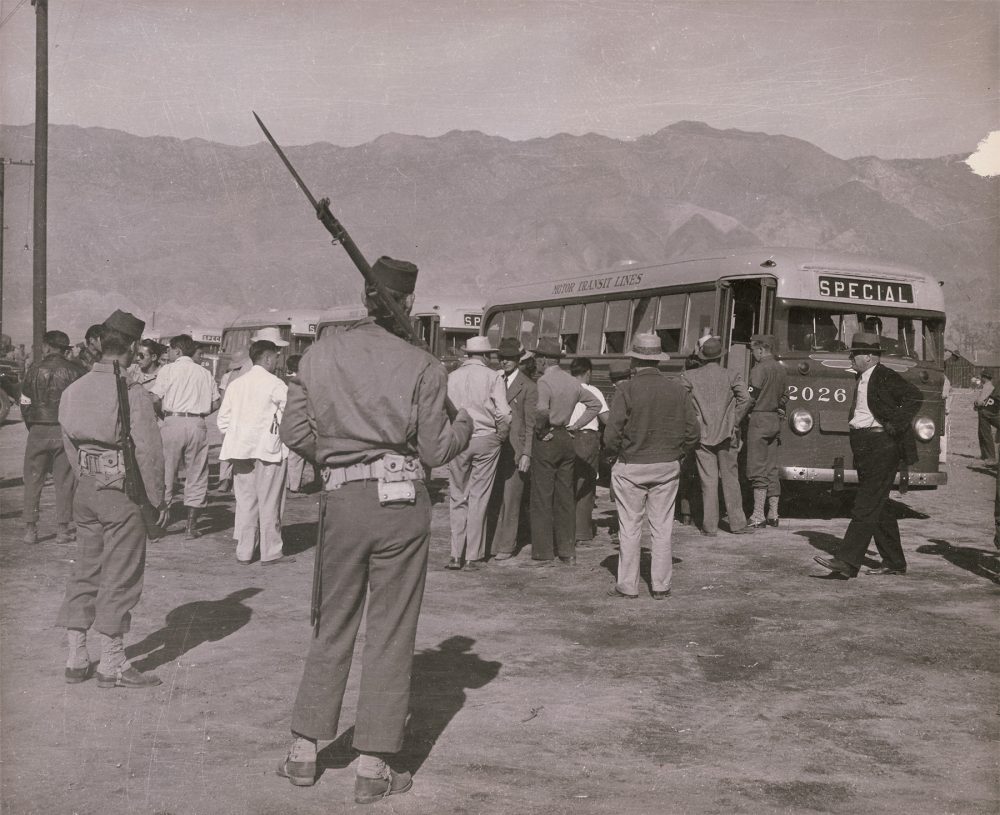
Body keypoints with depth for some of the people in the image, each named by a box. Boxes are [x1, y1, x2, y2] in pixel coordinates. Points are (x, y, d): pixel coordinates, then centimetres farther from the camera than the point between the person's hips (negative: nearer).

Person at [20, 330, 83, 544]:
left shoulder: (34, 370, -2)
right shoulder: (75, 371, -2)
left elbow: (25, 404, 1)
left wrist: (31, 428, 14)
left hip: (38, 430, 0)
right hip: (66, 431, 0)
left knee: (33, 481, 9)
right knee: (64, 481, 6)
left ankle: (30, 528, 8)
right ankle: (63, 529, 6)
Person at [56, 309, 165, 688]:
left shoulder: (74, 390, 6)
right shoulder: (133, 393, -15)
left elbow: (69, 444, 11)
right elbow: (148, 450, -16)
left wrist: (87, 479, 18)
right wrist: (157, 498, -6)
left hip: (86, 489, 7)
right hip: (123, 492, -7)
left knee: (85, 571, 14)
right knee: (120, 576, 1)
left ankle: (76, 658, 20)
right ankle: (112, 664, 6)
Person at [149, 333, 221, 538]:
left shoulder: (167, 370, 1)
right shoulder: (204, 373, 11)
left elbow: (155, 399, -9)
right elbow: (216, 403, 8)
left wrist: (162, 413, 9)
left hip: (173, 421, -2)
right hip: (198, 424, 3)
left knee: (165, 473, 7)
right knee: (196, 475, 8)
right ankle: (191, 525, 9)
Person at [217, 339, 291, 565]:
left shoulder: (236, 384, 10)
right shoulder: (276, 385, -8)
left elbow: (222, 419, 11)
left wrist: (233, 441, 16)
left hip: (241, 450, 5)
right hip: (269, 450, -5)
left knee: (245, 502, 10)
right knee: (269, 503, 2)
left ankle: (244, 552, 13)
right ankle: (270, 552, 8)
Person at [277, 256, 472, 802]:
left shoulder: (320, 354, 3)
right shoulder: (422, 366, -4)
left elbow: (295, 432, 3)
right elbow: (434, 451, -2)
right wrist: (463, 426, 18)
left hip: (341, 501, 3)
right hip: (402, 501, -2)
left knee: (332, 627, 17)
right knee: (391, 634, 6)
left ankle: (303, 752, 23)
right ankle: (374, 767, 12)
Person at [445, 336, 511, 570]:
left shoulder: (451, 377, 3)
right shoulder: (493, 377, -3)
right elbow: (503, 414, -10)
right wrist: (501, 436, 5)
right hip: (486, 440, -2)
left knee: (457, 498, 10)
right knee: (479, 498, 4)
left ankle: (456, 555, 8)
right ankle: (474, 556, 8)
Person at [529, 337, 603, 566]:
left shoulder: (544, 381, -14)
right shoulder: (572, 382, 9)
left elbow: (542, 410, -31)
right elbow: (595, 404, 17)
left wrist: (540, 428, -14)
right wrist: (576, 425, 12)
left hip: (546, 442, -7)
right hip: (567, 441, 7)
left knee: (542, 498, -1)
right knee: (565, 497, 12)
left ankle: (543, 554, 1)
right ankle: (568, 552, 15)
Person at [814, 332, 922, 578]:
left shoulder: (885, 376, -9)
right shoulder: (862, 379, 18)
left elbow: (914, 396, -18)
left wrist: (896, 424, -19)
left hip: (882, 446, -10)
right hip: (864, 448, 10)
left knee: (866, 506, -11)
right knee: (879, 508, 12)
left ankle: (848, 562, -15)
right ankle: (894, 562, 20)